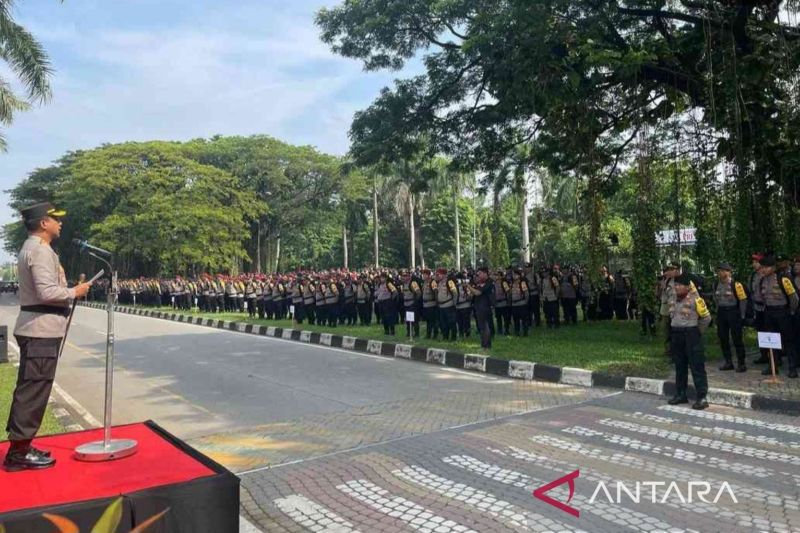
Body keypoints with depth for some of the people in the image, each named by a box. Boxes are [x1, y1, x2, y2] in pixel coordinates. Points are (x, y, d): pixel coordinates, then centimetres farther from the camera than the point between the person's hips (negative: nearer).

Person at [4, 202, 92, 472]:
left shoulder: (30, 248, 19)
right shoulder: (41, 250, -15)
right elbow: (47, 292, -25)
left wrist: (68, 289, 13)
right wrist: (75, 291, -11)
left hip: (34, 328, 11)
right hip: (41, 329, -11)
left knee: (28, 388, 16)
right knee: (34, 389, -6)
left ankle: (19, 445, 25)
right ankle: (19, 451, 1)